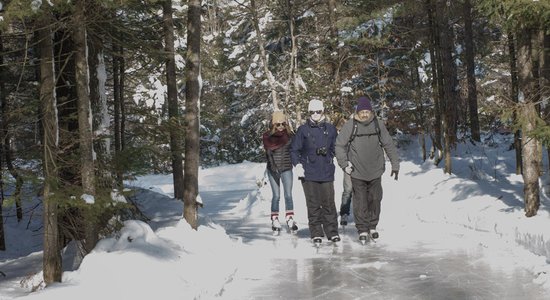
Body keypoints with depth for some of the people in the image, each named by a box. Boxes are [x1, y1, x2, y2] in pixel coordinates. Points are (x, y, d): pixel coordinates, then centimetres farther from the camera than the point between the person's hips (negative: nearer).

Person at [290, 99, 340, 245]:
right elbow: (294, 150, 5)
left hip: (327, 172, 1)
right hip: (309, 173, -1)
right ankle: (316, 233, 8)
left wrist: (326, 152, 1)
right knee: (313, 204, 2)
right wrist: (297, 164, -6)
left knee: (329, 203, 1)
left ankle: (332, 232, 10)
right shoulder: (303, 129, 3)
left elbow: (335, 148, 18)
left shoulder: (330, 129, 8)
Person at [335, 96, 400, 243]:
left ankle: (373, 226, 25)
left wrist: (395, 164, 7)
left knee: (375, 199, 9)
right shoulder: (349, 126, -7)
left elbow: (389, 145, 8)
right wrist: (344, 163, -8)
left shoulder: (378, 125, 0)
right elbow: (339, 145, -1)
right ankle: (362, 229, 11)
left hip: (375, 171, 2)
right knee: (360, 202, 0)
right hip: (357, 172, -2)